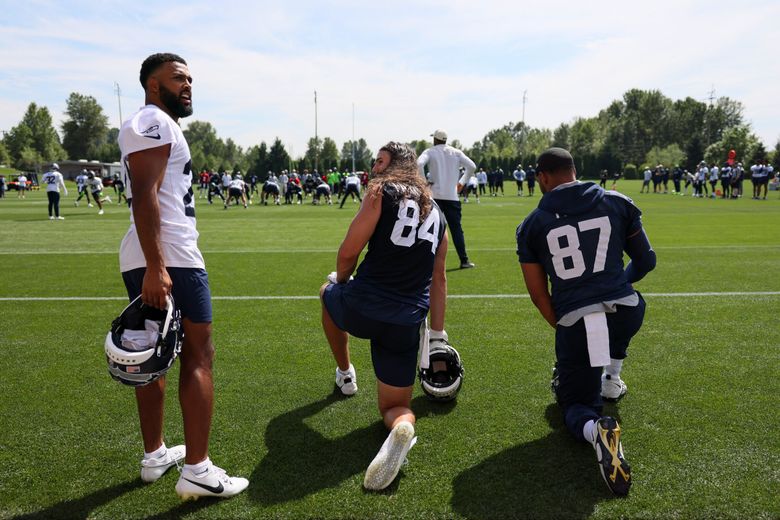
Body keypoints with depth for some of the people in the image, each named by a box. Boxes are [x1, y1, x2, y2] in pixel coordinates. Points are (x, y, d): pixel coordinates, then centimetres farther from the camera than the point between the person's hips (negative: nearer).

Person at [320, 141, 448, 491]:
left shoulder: (382, 191, -1)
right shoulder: (436, 212, 18)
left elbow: (348, 253, -6)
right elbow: (438, 279, 20)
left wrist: (341, 280, 16)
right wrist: (437, 334, 24)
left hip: (363, 308, -4)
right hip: (406, 325, 4)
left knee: (328, 292, 34)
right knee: (395, 406, 18)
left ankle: (345, 375, 42)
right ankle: (401, 426, -20)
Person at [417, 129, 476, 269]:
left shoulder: (430, 152, 2)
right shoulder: (456, 152, 10)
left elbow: (419, 163, -17)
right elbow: (472, 166, 4)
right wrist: (462, 182, 11)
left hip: (435, 196, -2)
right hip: (452, 196, 2)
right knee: (456, 229, 7)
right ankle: (464, 261, 7)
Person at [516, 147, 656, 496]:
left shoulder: (532, 224, 4)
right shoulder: (616, 203, 6)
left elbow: (539, 297, 6)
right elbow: (645, 261, 13)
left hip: (573, 323, -2)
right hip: (625, 314, 2)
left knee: (576, 404, 17)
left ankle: (595, 430, -19)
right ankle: (611, 380, 40)